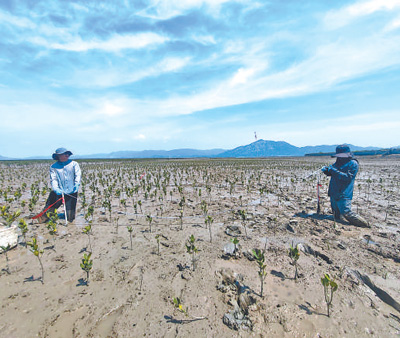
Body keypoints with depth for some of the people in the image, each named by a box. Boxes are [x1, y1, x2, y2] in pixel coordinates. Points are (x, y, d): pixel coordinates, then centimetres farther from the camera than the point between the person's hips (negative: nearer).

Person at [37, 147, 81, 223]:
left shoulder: (74, 164, 7)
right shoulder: (53, 167, 8)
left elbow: (78, 175, -5)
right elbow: (53, 179, -2)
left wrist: (77, 184, -23)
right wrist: (56, 189, -20)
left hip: (71, 193, -1)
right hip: (58, 193, 1)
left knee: (70, 218, 2)